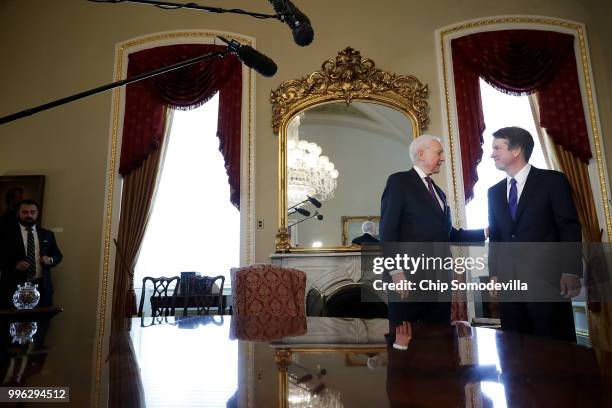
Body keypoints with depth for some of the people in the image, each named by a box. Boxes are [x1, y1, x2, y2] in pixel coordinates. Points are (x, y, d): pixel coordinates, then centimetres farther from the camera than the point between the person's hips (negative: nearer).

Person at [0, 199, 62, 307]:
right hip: (15, 287, -2)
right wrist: (15, 265, -16)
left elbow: (58, 256, 14)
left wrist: (50, 260, -6)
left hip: (42, 287, 2)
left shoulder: (47, 234, 12)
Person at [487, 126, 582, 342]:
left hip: (547, 279, -4)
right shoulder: (494, 192, 14)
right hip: (508, 282, 5)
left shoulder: (553, 180, -1)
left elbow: (570, 228, -4)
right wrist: (494, 273, 10)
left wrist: (571, 271, -11)